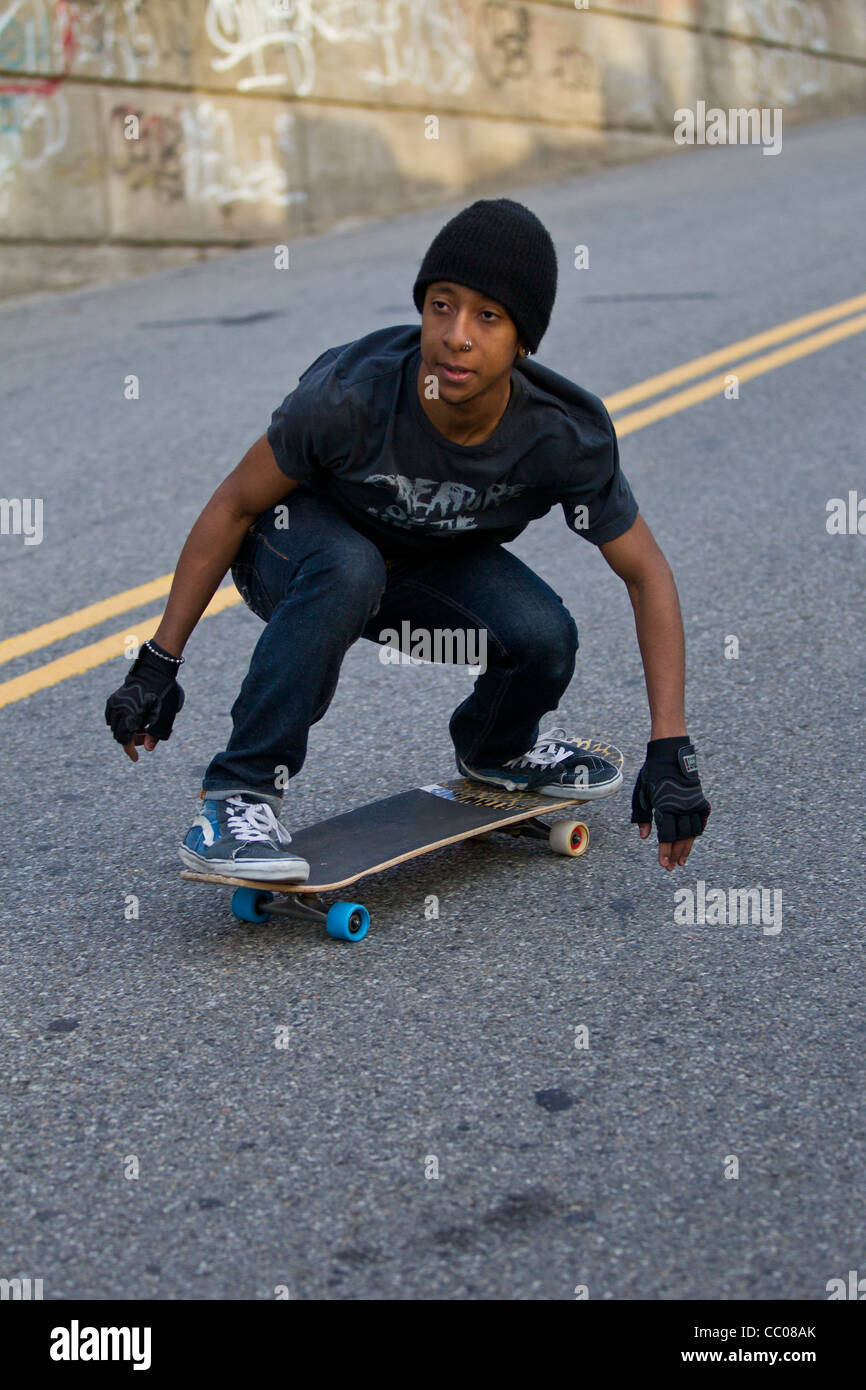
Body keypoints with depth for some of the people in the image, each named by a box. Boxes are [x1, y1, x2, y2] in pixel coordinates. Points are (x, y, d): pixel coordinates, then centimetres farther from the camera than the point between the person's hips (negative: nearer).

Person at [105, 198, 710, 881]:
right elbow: (234, 507, -20)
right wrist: (159, 663, -18)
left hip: (431, 563, 3)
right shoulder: (350, 395, -34)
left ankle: (495, 748, 13)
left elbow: (647, 574, -16)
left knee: (545, 640, -23)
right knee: (346, 569, -38)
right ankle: (236, 799, -26)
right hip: (294, 543, -3)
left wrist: (671, 748, -24)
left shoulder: (565, 437, -27)